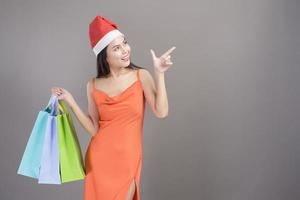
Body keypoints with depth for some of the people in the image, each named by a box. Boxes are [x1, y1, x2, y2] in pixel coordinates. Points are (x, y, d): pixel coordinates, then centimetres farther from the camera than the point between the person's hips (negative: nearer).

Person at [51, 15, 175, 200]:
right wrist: (70, 101, -3)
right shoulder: (94, 86, 0)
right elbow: (94, 129, 2)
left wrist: (159, 74, -18)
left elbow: (161, 112, -16)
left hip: (128, 159, -2)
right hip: (99, 158, 2)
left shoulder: (141, 76, -5)